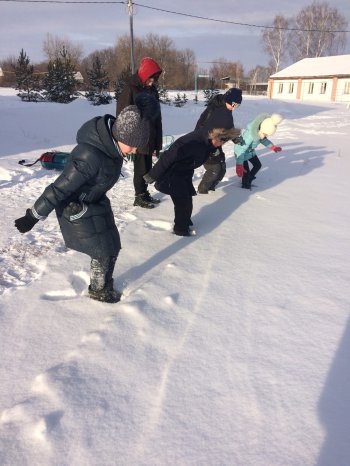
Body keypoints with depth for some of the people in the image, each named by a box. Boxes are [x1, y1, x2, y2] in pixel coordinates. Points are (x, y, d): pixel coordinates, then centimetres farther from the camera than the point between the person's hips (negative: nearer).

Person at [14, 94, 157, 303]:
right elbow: (59, 188, -29)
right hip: (77, 208, -8)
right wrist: (34, 216, -22)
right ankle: (99, 290, 28)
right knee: (103, 250, 2)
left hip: (95, 201, 8)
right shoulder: (90, 157, -37)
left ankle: (104, 283, 38)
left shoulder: (111, 138, -13)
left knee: (111, 246, 15)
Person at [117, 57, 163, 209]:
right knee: (140, 168, -2)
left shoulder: (152, 90, 11)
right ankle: (139, 197, 10)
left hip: (150, 138, 7)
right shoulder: (130, 89, -9)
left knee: (147, 168, 12)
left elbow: (157, 116, 14)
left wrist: (157, 141, 11)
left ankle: (144, 193, 24)